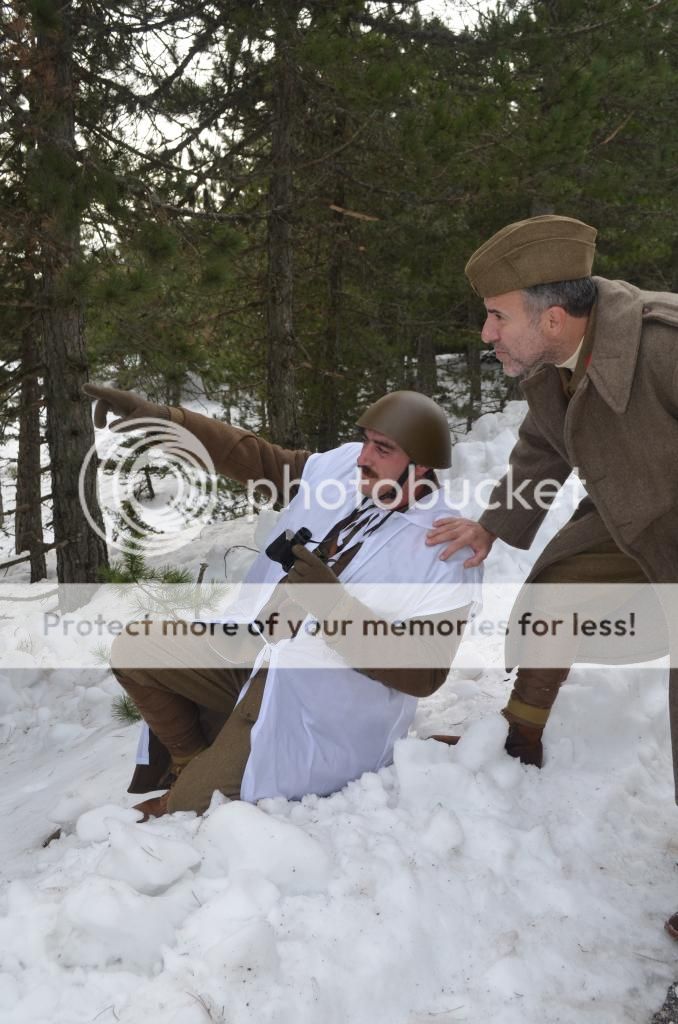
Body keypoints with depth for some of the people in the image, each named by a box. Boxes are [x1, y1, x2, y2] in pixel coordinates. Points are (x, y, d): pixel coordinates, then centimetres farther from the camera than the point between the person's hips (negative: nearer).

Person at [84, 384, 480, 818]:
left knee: (186, 809, -12)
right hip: (255, 649, 7)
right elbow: (253, 457, 6)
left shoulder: (446, 555, -20)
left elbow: (423, 676, -22)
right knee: (134, 648, 4)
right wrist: (162, 416, -3)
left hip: (315, 708, -7)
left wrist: (333, 604, -32)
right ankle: (193, 764, 21)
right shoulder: (342, 466, -2)